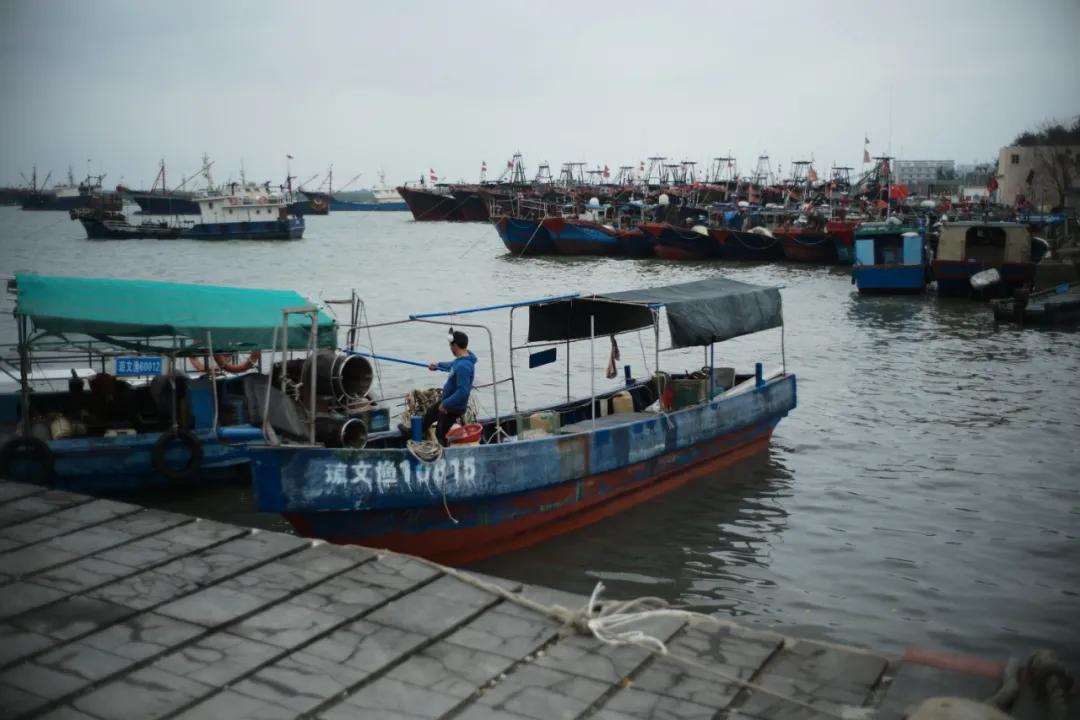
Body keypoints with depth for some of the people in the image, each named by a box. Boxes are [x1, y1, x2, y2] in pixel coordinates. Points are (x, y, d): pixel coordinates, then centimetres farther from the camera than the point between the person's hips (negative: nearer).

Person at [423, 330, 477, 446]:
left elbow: (463, 391, -36)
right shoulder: (461, 359, -2)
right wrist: (438, 365, 37)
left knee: (441, 436, 5)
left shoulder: (463, 366, -34)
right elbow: (452, 366, 23)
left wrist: (446, 404, -27)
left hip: (454, 407, -10)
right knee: (428, 415, 30)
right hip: (448, 402, 10)